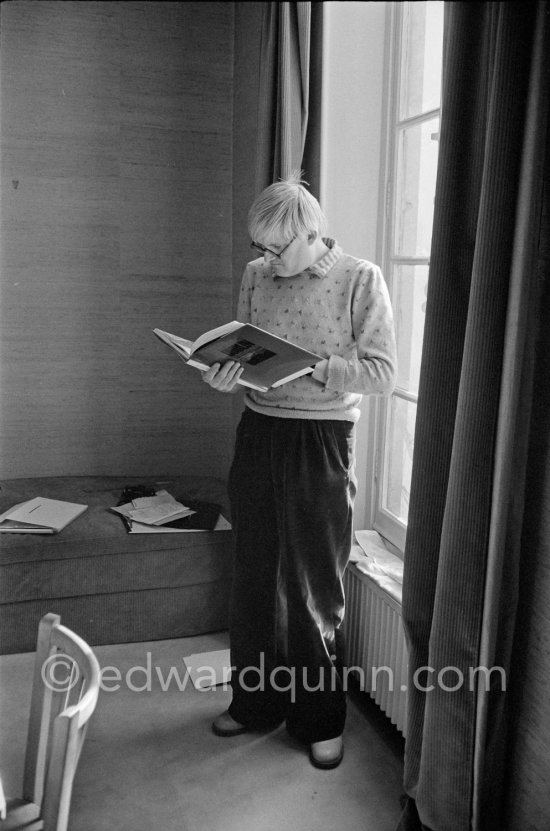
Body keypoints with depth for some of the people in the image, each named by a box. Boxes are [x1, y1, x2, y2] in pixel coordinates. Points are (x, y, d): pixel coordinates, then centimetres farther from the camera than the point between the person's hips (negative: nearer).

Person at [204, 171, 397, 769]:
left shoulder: (361, 280, -8)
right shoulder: (256, 275, 6)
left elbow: (383, 374, -10)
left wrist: (313, 366, -23)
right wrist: (225, 376, -9)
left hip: (321, 443, -4)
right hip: (257, 433, 5)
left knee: (315, 585, 5)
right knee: (254, 575, 13)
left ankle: (321, 720, 24)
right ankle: (256, 701, 32)